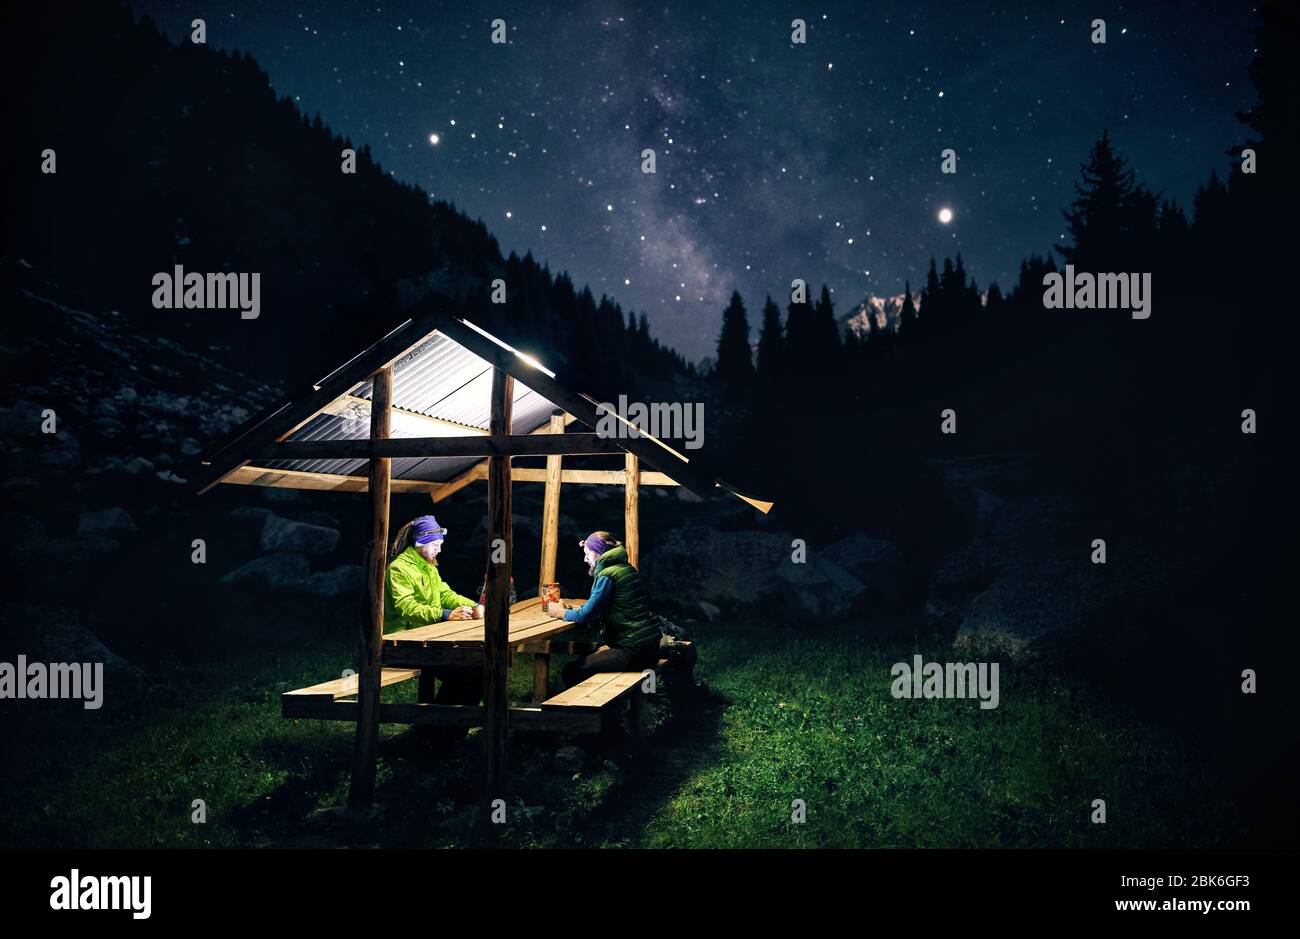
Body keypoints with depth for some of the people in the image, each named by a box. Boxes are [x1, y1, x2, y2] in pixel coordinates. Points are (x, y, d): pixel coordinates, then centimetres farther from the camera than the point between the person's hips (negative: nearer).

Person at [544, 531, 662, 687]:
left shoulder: (607, 576, -13)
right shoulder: (625, 568, 15)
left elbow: (586, 615, -13)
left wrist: (561, 613, 3)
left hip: (634, 651, -10)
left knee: (570, 672, -7)